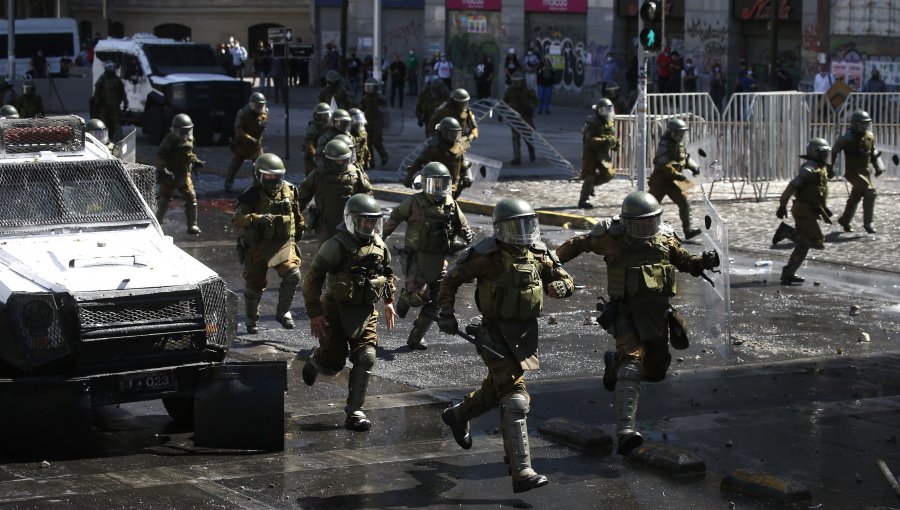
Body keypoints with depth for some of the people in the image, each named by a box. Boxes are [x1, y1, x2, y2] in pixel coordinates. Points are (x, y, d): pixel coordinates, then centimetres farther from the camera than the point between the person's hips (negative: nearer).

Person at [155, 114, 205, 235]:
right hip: (169, 176, -5)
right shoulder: (169, 141, -17)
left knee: (191, 198, -3)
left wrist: (195, 161, 4)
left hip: (184, 175, 5)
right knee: (164, 200, 1)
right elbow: (160, 157, -20)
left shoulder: (189, 139, 4)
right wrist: (163, 171, -31)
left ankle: (192, 225, 4)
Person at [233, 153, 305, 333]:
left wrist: (300, 229, 30)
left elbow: (297, 213, 20)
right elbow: (238, 219, -23)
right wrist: (258, 219, -37)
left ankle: (283, 312, 1)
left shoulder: (289, 191, 2)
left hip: (283, 244, 2)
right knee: (254, 285, 7)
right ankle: (252, 321, 30)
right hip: (257, 246, -2)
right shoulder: (251, 195, -11)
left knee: (292, 275, -19)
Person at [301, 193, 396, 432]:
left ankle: (354, 412, -1)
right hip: (336, 311, -4)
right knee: (333, 363, -1)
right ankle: (314, 363, 37)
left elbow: (388, 273, 23)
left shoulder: (380, 246, 3)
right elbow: (312, 280, -16)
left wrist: (389, 302, 19)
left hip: (365, 312, 4)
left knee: (366, 358, -8)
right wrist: (314, 314, -18)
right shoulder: (336, 246, -16)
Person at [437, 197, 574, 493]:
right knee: (515, 399, -15)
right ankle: (521, 473, -18)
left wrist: (560, 286, -12)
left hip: (526, 333, 7)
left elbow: (564, 279, 12)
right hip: (496, 336, -7)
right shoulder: (487, 255, -13)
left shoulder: (538, 254, 4)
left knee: (496, 389, 25)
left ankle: (457, 416, 55)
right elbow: (452, 279, -3)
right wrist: (446, 313, -8)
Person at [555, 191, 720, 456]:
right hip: (626, 312, -5)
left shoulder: (665, 238, 2)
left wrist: (704, 261, -8)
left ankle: (614, 361, 49)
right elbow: (578, 244, 6)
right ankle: (626, 430, -34)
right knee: (632, 360, -25)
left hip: (657, 312, 5)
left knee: (656, 370, 15)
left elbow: (686, 262, 13)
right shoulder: (612, 239, -8)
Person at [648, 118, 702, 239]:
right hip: (660, 180, -7)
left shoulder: (679, 144, 7)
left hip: (672, 181, 7)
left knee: (684, 202, -4)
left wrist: (694, 167, -1)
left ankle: (687, 229, -2)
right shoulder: (664, 145, -19)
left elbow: (686, 158, 17)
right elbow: (664, 165, -26)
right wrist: (677, 175, -29)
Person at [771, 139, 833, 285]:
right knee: (817, 242, -12)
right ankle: (786, 231, -9)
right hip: (804, 211, -10)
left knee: (803, 244, 13)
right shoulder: (809, 170, -16)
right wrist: (782, 205, -22)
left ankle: (788, 274, 16)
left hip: (808, 211, 10)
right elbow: (792, 186, -20)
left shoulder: (820, 169, 16)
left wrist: (824, 210, 24)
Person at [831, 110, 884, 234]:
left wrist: (878, 166, 6)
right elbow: (834, 151, -8)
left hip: (865, 171, 7)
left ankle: (845, 220, 38)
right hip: (852, 172, -7)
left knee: (855, 197, 18)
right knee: (870, 192, -20)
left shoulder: (870, 136, 3)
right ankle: (868, 223, -12)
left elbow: (873, 153, 18)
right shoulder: (848, 138, -18)